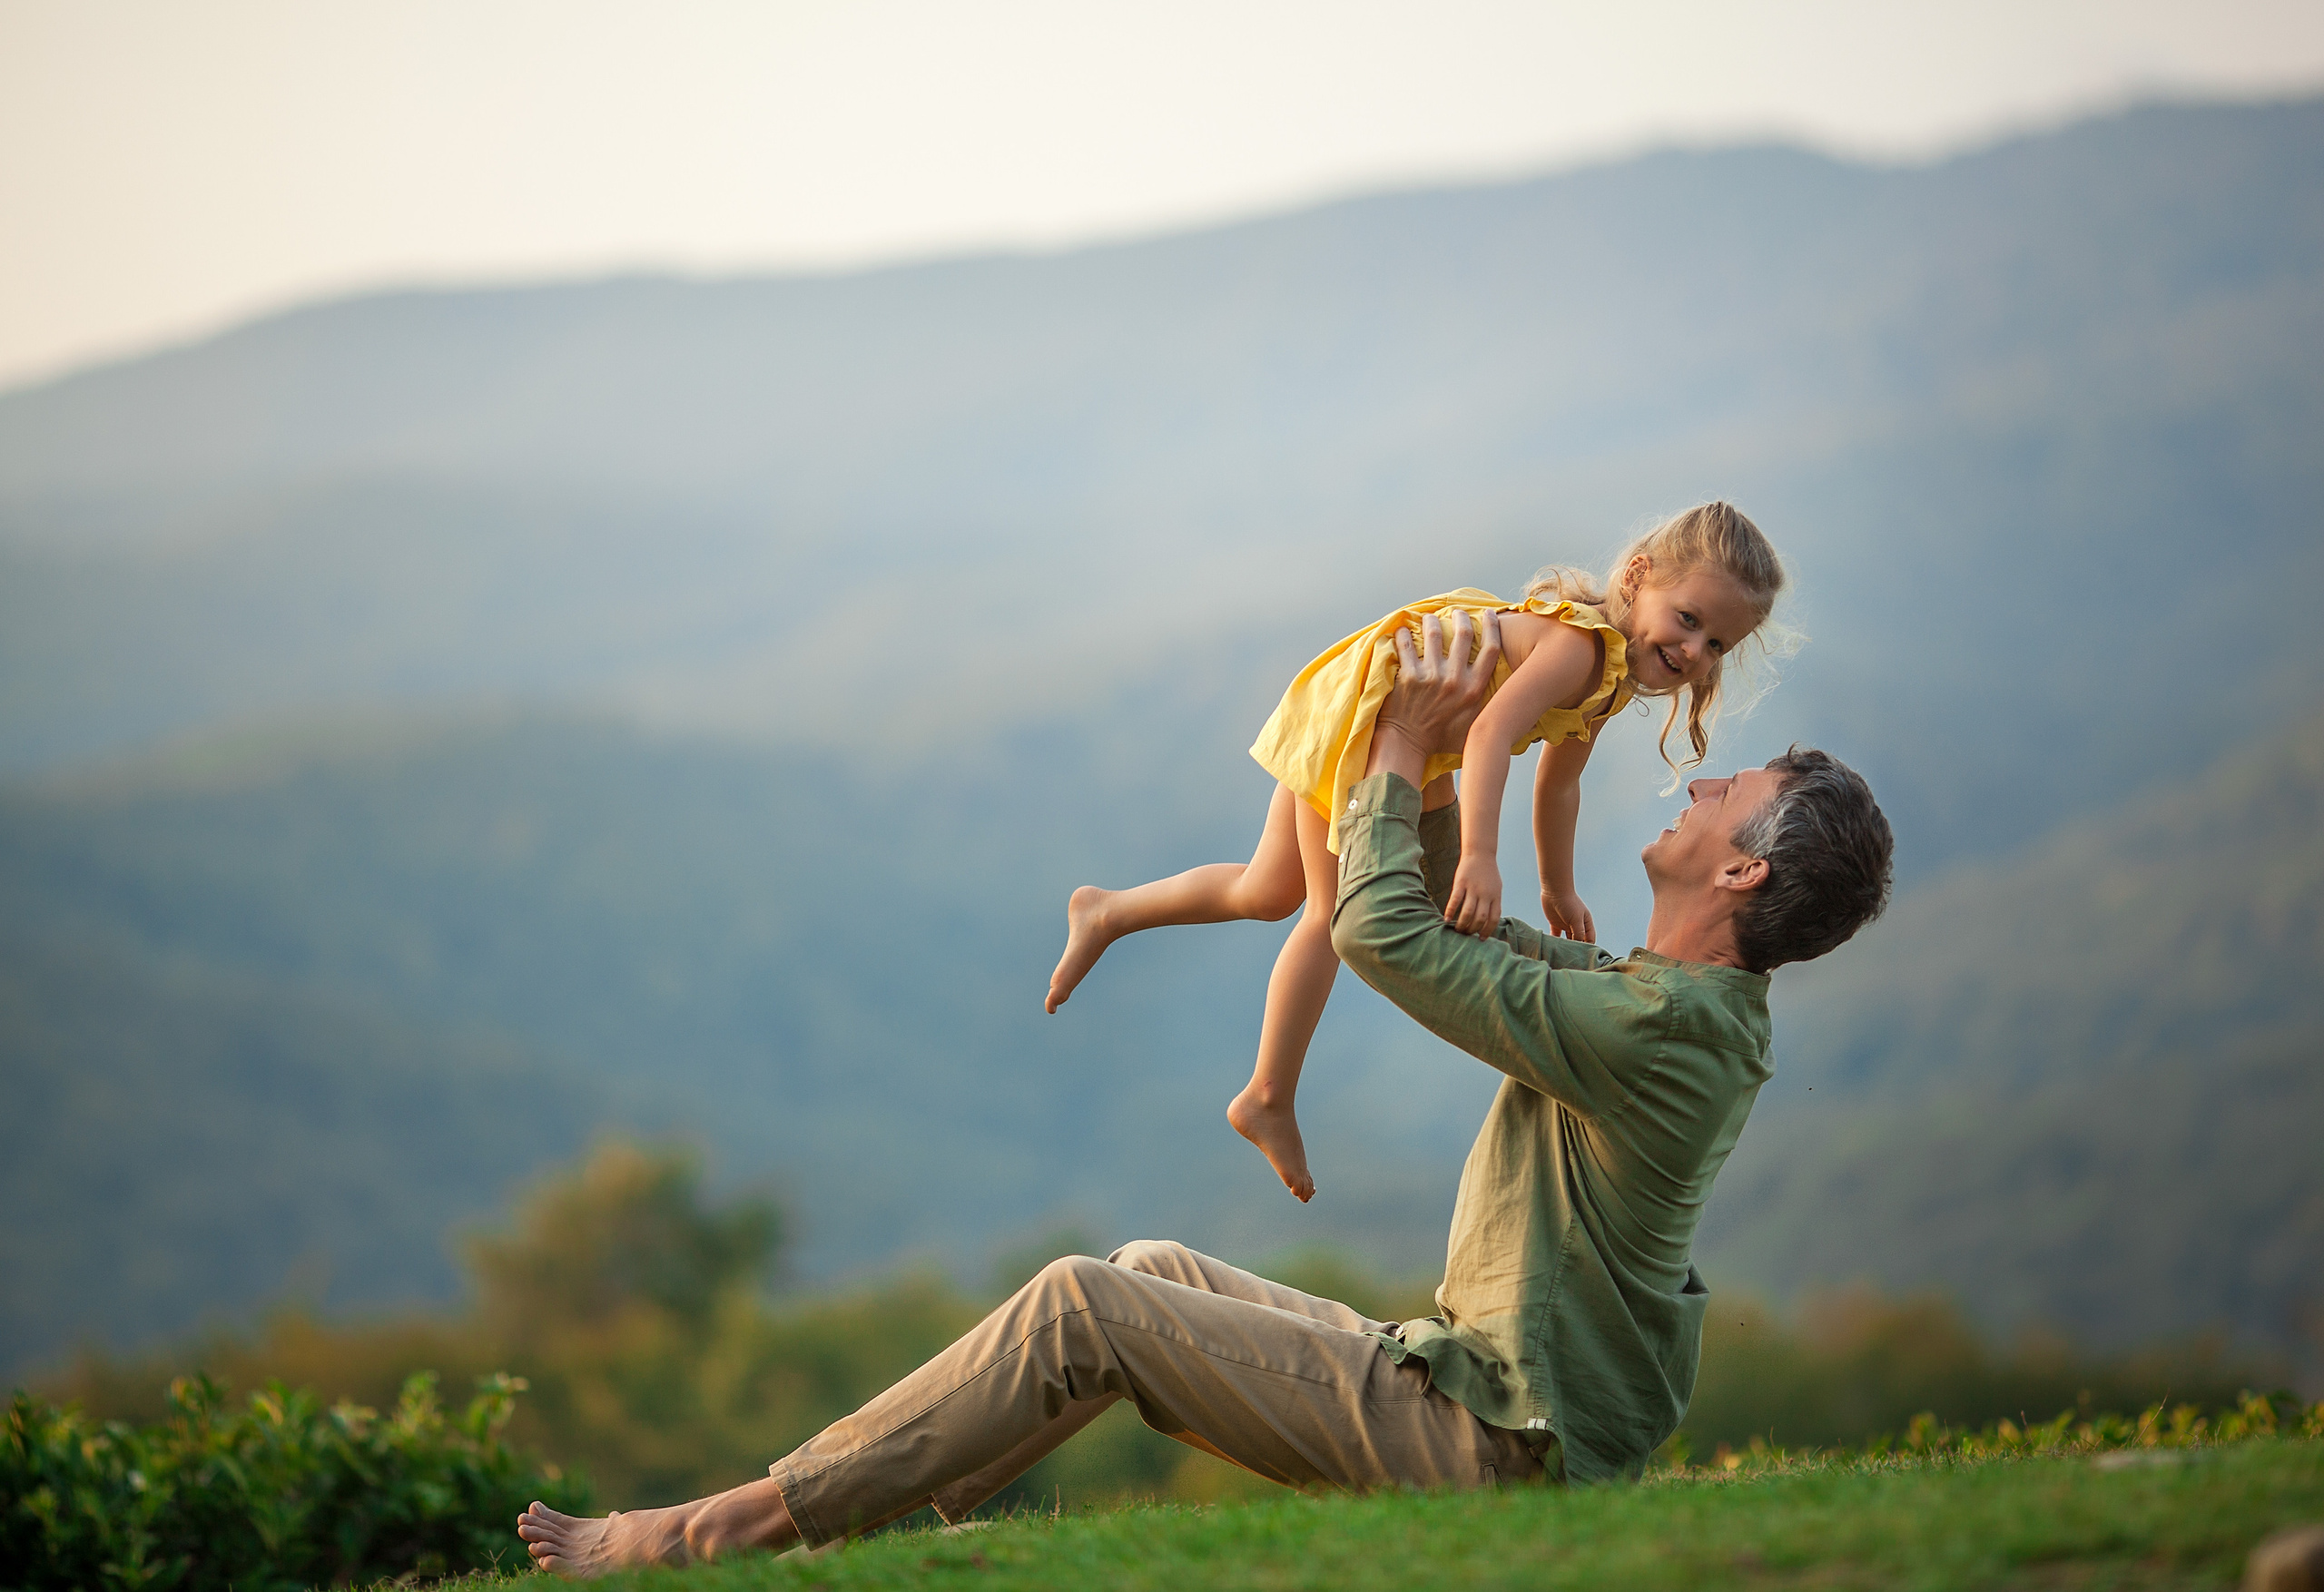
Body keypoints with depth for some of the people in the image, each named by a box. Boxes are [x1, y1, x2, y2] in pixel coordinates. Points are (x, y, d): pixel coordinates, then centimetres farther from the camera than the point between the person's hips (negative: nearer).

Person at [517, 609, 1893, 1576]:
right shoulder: (1695, 1001, 9)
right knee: (1155, 1273, 17)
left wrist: (1403, 750, -4)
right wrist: (1434, 760, 8)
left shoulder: (1649, 1032, -23)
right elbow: (1464, 925, 22)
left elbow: (1381, 932, -18)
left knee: (1084, 1311, -12)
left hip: (1483, 1444, -10)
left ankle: (733, 1529, -9)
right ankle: (877, 1516, 17)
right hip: (1496, 1408, 10)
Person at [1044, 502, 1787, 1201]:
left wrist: (1558, 888, 20)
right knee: (1335, 914, 1)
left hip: (1405, 738, 9)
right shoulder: (1583, 645, -31)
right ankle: (1269, 1100, 13)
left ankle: (1107, 912, 35)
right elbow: (1491, 733, -43)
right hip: (1352, 722, -9)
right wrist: (1479, 857, -49)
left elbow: (1557, 783, 13)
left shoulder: (1613, 682, -1)